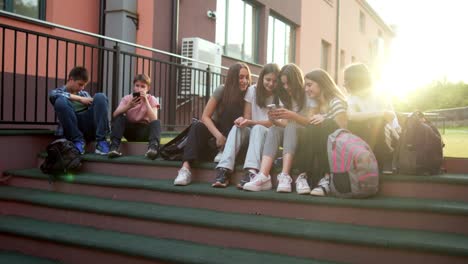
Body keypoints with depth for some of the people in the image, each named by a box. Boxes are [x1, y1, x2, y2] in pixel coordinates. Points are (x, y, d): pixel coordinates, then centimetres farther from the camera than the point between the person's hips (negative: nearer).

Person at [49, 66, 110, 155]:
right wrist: (80, 99, -13)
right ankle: (78, 141, -19)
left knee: (100, 97, -17)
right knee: (60, 101, -24)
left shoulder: (84, 93, 27)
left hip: (90, 128, 3)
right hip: (72, 131, -3)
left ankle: (101, 141, -24)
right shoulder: (59, 91, 14)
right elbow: (53, 94, -12)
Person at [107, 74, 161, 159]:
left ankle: (153, 146, -51)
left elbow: (154, 120, -24)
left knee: (156, 123, -29)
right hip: (129, 130, 1)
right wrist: (128, 106, -36)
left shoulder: (151, 99, -7)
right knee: (119, 117, -23)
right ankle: (114, 146, -34)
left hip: (144, 131, -1)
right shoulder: (127, 98, -3)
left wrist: (146, 101, -30)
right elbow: (115, 115, -20)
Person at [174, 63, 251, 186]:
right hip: (215, 128, 0)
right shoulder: (222, 90, -12)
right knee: (197, 127, -32)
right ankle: (186, 168, -48)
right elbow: (205, 116, -17)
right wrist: (219, 135, -33)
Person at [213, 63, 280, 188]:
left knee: (258, 129, -35)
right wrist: (243, 121, -25)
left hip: (268, 134, -2)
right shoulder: (252, 90, 2)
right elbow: (247, 117, 1)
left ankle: (251, 172, -52)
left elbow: (273, 122, -12)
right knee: (237, 128, -29)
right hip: (251, 132, 2)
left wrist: (250, 122, -26)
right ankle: (224, 170, -42)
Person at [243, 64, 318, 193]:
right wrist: (274, 120, -16)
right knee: (273, 130, -25)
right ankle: (263, 176, -46)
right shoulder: (286, 98, 14)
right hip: (289, 135, 4)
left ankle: (285, 176, -47)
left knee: (291, 128, -33)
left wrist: (292, 115, -25)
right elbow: (284, 124, 5)